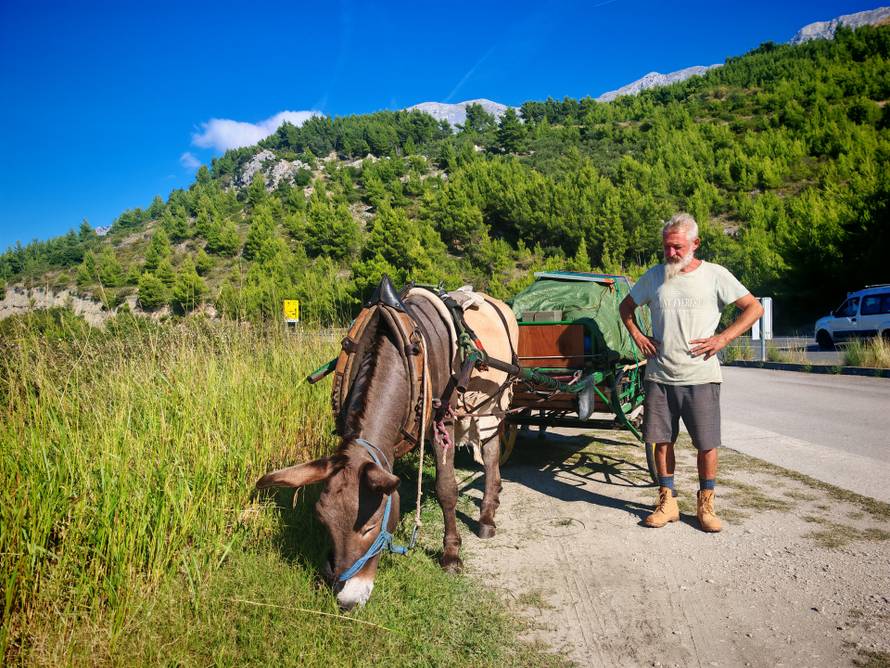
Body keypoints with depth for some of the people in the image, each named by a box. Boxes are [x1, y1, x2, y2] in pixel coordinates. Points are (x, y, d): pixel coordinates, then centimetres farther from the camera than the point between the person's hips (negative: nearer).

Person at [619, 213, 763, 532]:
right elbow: (626, 306, 22)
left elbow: (754, 307, 0)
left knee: (707, 444, 2)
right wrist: (637, 335, 6)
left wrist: (722, 339, -9)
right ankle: (667, 502, 20)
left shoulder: (715, 275, -1)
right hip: (659, 376, 3)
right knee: (662, 441, 7)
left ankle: (705, 505, 18)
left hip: (701, 376, -3)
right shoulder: (654, 276, 8)